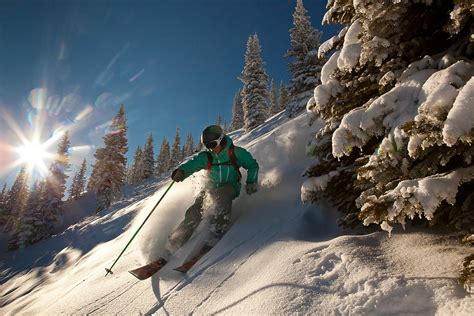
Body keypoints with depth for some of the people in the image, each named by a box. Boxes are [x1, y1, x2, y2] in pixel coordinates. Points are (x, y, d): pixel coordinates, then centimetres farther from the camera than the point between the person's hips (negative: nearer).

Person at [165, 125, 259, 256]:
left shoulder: (235, 152, -7)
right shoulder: (206, 157, -2)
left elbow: (252, 165, 1)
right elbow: (191, 164, -18)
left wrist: (251, 182, -10)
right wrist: (181, 171, -39)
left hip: (230, 187, -2)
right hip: (212, 188, 2)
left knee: (222, 197, -37)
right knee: (195, 211, -16)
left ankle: (218, 233, -33)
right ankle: (175, 242, -7)